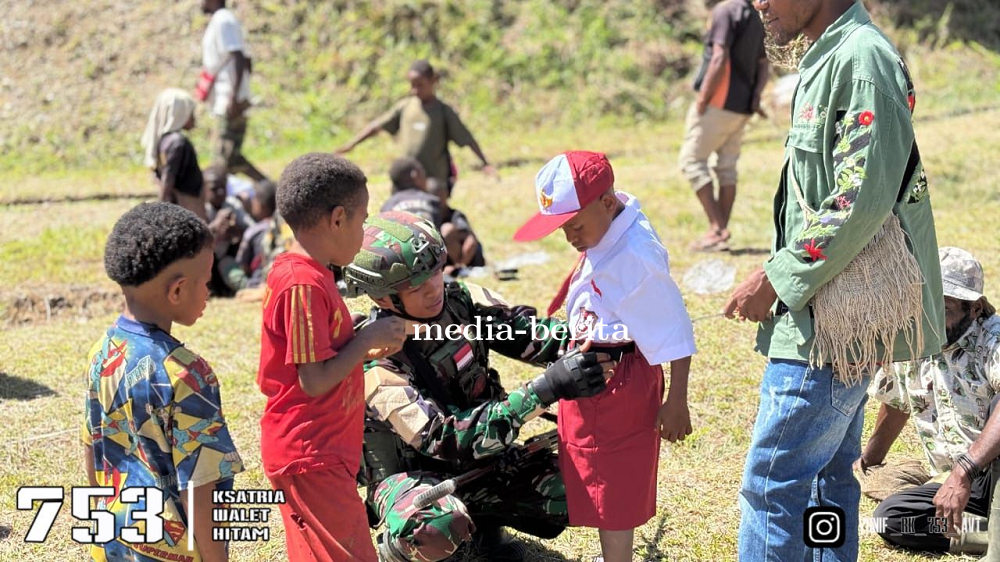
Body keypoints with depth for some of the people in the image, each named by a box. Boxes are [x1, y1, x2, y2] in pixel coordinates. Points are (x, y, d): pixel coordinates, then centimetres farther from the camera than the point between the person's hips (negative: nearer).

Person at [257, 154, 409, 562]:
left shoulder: (298, 272, 10)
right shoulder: (304, 284, -20)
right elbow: (314, 382, -22)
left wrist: (367, 351, 6)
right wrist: (369, 339, -13)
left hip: (319, 451, 10)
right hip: (310, 456, -10)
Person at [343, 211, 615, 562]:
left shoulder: (459, 300, -10)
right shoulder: (376, 363, -27)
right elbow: (447, 438, -34)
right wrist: (547, 388, -42)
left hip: (479, 457, 6)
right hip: (411, 475, -6)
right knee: (440, 529, -39)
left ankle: (484, 517, 13)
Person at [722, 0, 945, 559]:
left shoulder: (863, 59, -17)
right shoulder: (828, 59, 14)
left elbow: (861, 203, -23)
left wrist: (777, 280, -16)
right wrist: (778, 272, 14)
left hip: (835, 320, -10)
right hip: (831, 314, 10)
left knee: (772, 482, -7)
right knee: (828, 471, 17)